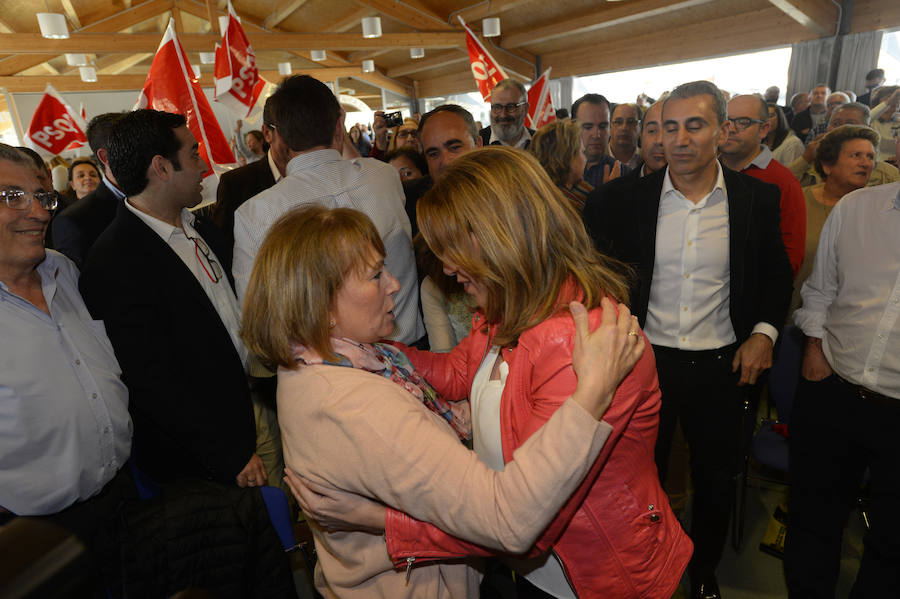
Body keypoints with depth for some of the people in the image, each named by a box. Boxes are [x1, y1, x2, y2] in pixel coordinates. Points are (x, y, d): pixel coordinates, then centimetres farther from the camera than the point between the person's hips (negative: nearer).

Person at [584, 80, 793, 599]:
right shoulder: (623, 198, -7)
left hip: (721, 365, 2)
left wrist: (764, 331, -5)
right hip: (644, 359, -1)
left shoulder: (757, 197, -3)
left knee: (717, 482, 18)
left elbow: (777, 274, 8)